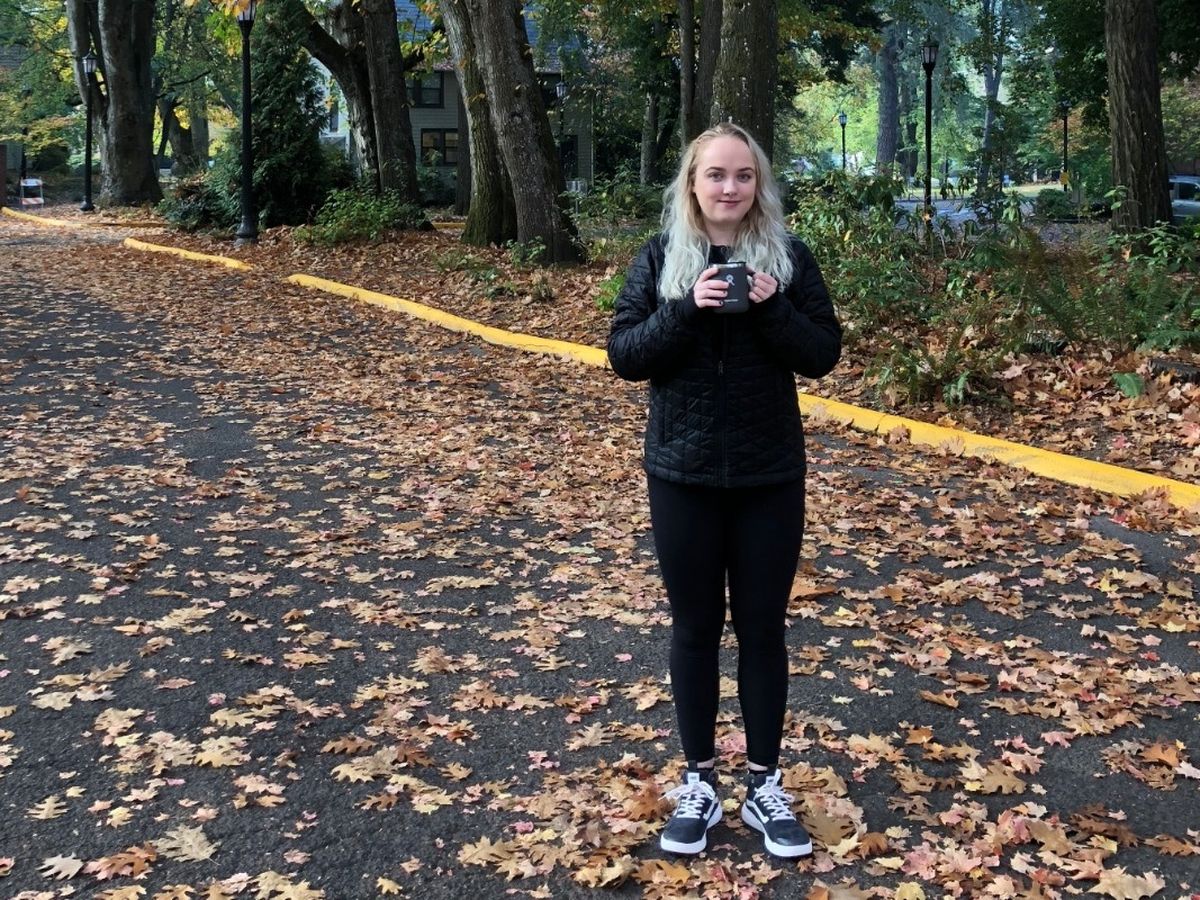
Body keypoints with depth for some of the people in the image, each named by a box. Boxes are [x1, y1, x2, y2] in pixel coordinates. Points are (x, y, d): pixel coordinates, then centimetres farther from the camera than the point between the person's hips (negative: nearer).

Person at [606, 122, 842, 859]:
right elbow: (624, 355, -6)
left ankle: (765, 784, 23)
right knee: (695, 628, 10)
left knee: (762, 629, 9)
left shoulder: (789, 255, -1)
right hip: (682, 474, 0)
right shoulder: (661, 257, -1)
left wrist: (773, 309, -19)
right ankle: (699, 782, 25)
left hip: (771, 475, 0)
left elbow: (824, 354, -3)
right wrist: (686, 310, -21)